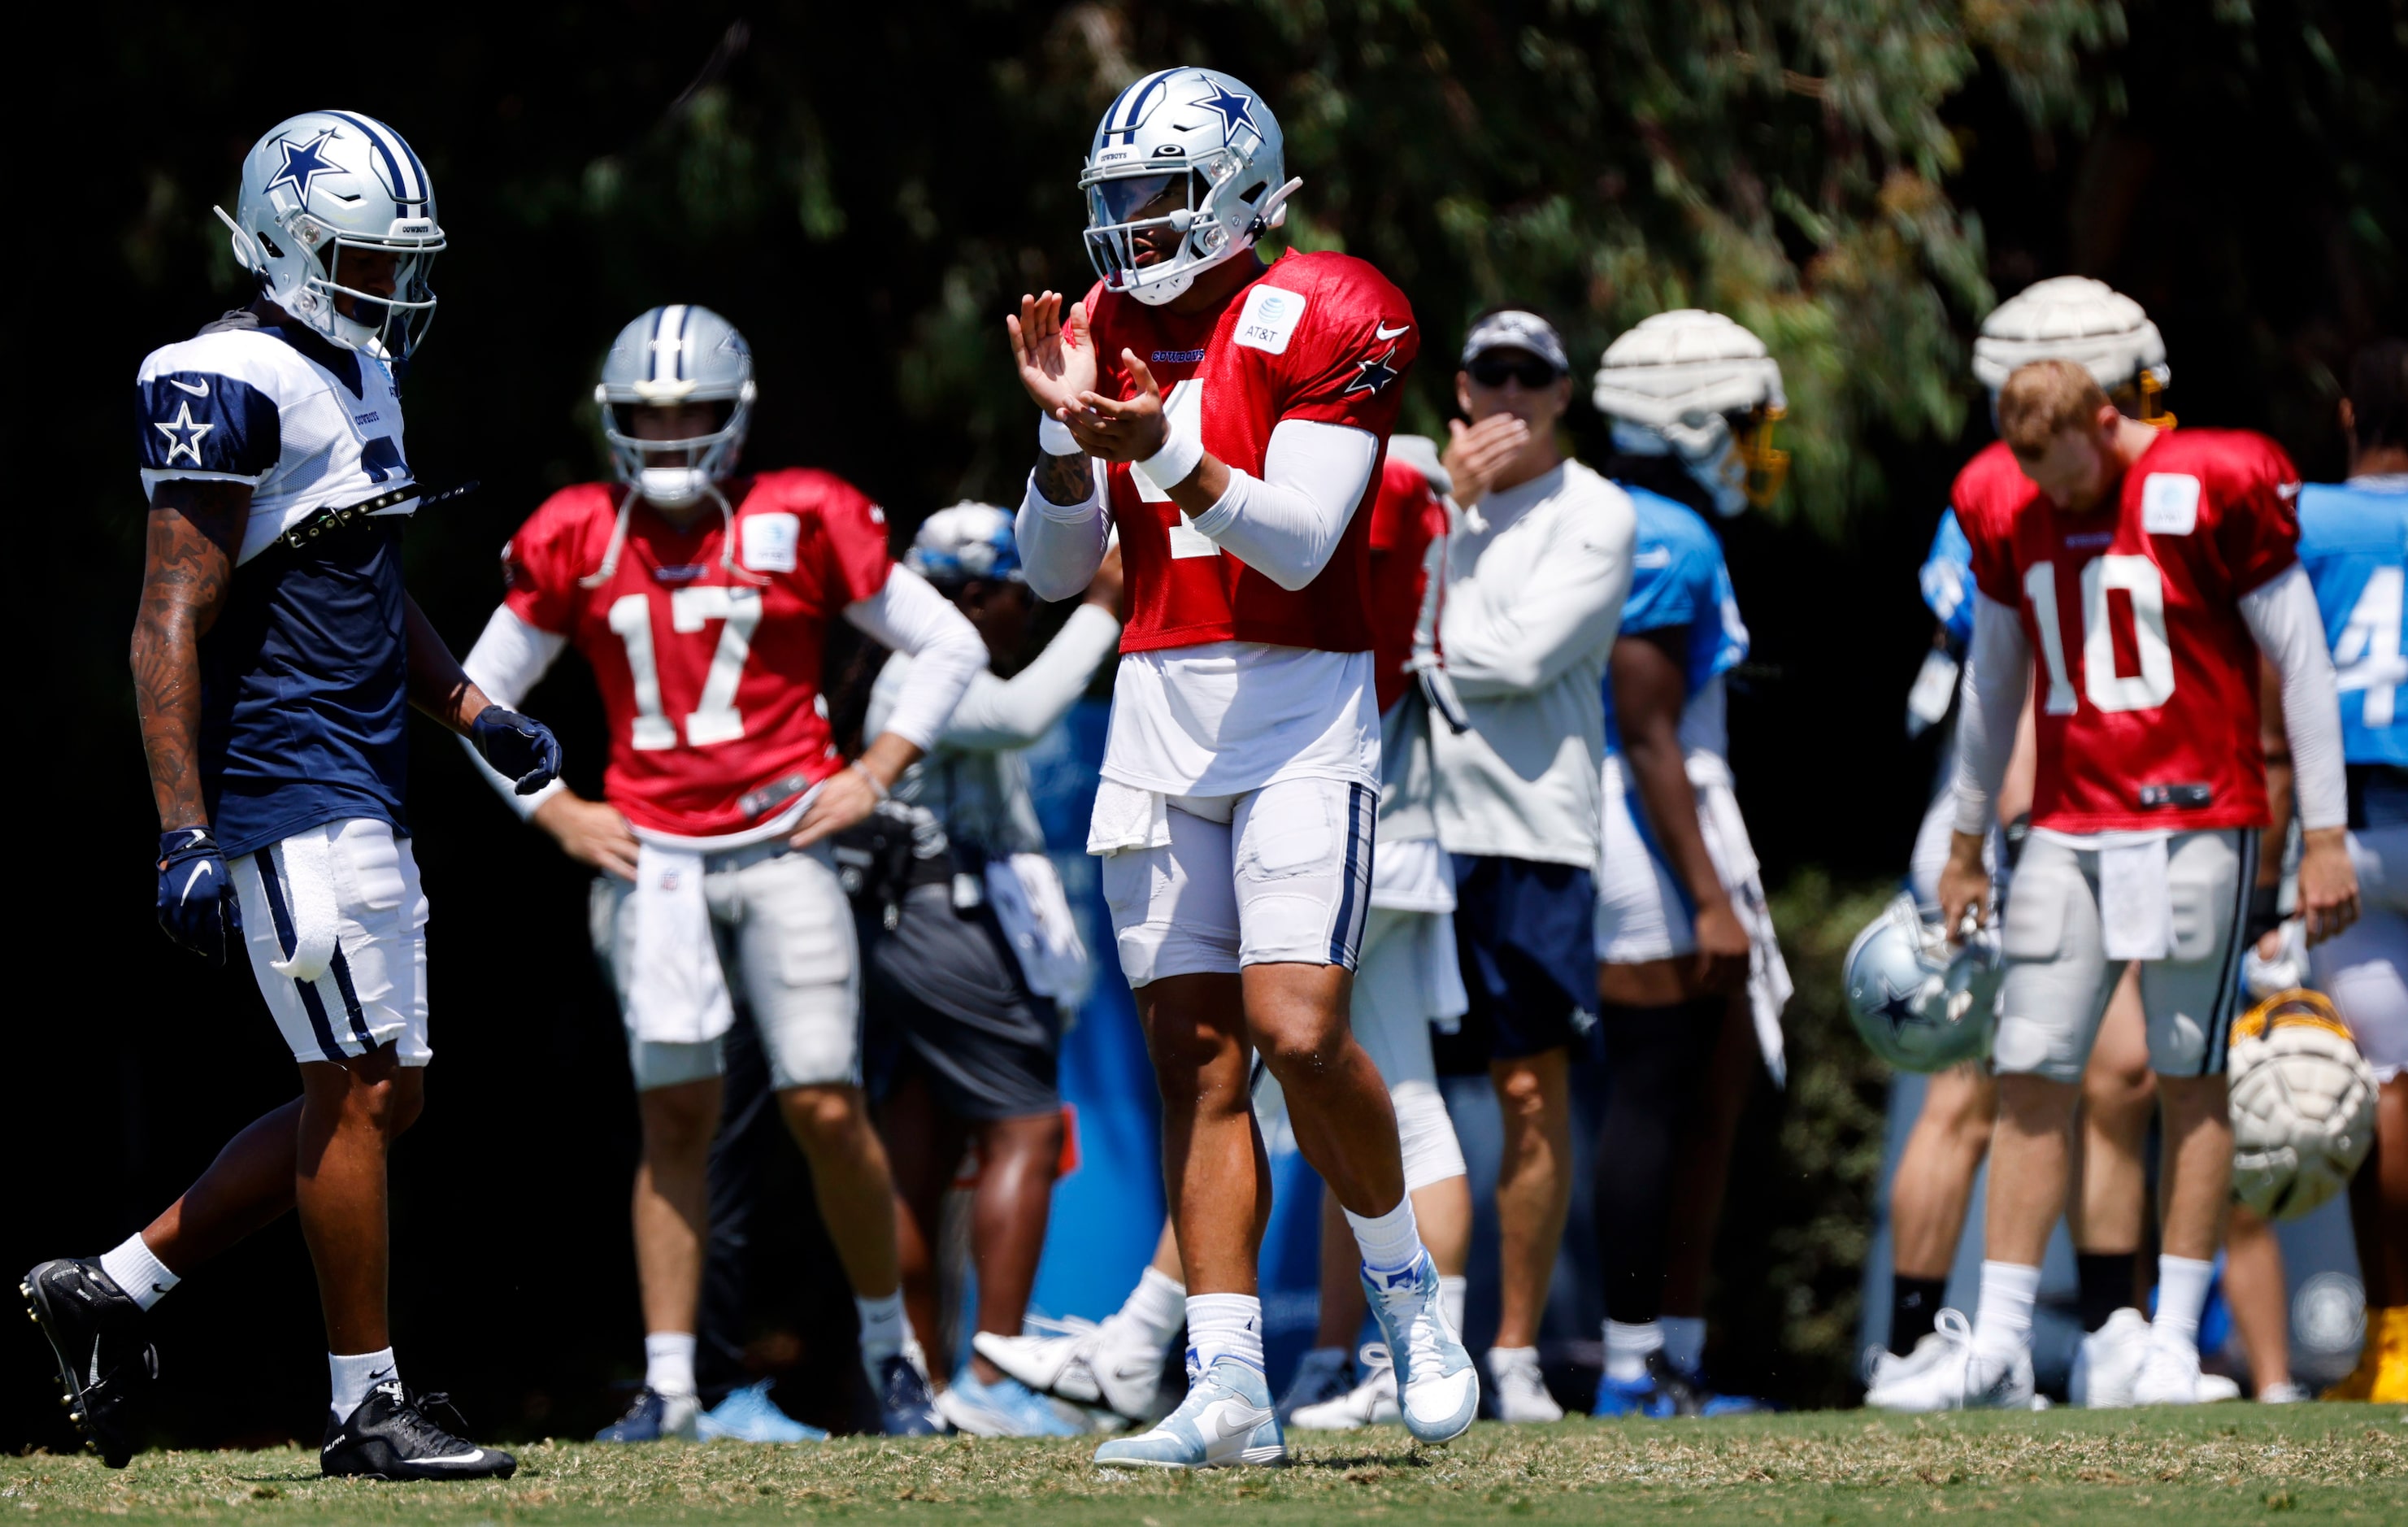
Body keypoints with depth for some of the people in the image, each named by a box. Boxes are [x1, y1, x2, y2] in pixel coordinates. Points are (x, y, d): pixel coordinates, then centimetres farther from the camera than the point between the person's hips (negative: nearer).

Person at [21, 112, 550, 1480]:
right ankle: (368, 1406, 1)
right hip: (289, 788, -10)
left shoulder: (364, 376, 16)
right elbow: (171, 627, -17)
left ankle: (115, 1287, 17)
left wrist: (478, 716, 13)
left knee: (383, 1094, 10)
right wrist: (185, 835, -22)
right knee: (359, 1085, -6)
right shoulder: (233, 387, -14)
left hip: (366, 796, 10)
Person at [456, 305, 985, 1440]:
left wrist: (873, 774, 1)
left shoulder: (800, 523, 0)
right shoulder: (577, 540, 5)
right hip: (650, 858, 2)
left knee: (825, 1107, -6)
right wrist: (557, 814, 8)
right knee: (673, 1114, -3)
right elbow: (482, 695, 17)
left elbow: (951, 646, 7)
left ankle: (889, 1345, 13)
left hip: (779, 845, -1)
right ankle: (668, 1383, -2)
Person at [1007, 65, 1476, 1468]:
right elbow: (1057, 572, 9)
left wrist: (1167, 453, -27)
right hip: (1158, 715, 5)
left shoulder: (1320, 321, -7)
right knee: (1194, 1052, 1)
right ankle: (1230, 1391, 1)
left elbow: (1299, 544, -15)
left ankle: (1407, 1286, 8)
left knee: (1297, 1032, -17)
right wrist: (1070, 436, -7)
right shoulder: (1106, 335, 10)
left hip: (1301, 715, -5)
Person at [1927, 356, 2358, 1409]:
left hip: (2195, 821, -4)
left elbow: (2300, 661, -5)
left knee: (2188, 1078, -1)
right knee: (2030, 1078, -3)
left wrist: (2324, 838, -5)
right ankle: (2000, 1343, -3)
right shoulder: (2009, 511, 7)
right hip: (2068, 827, 4)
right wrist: (1966, 845, 24)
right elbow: (1994, 681, 20)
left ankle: (2176, 1342, 4)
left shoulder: (2211, 489, -9)